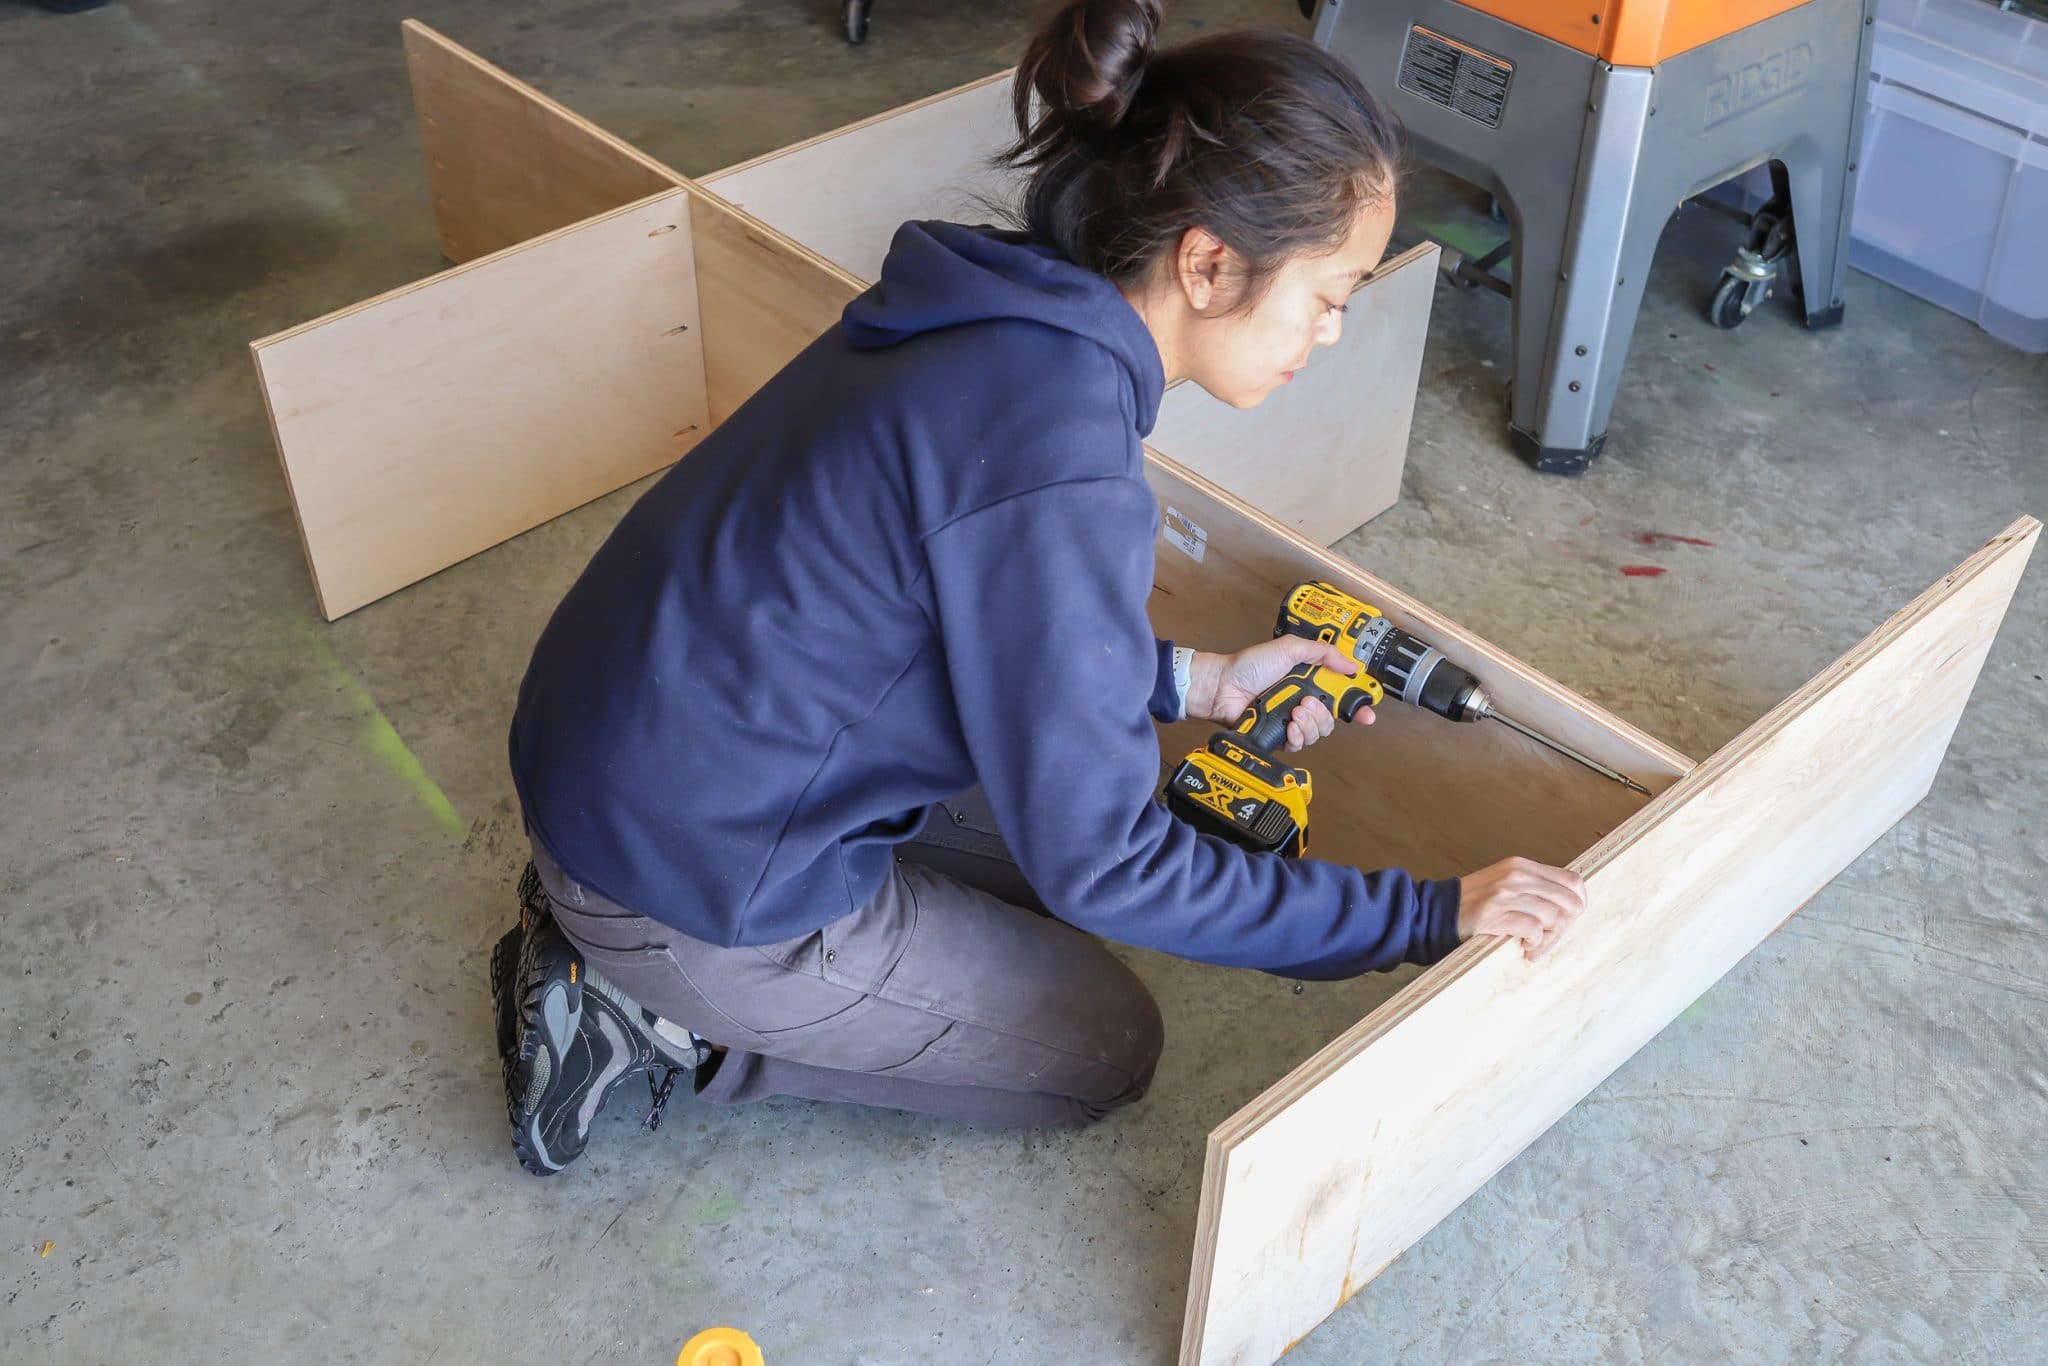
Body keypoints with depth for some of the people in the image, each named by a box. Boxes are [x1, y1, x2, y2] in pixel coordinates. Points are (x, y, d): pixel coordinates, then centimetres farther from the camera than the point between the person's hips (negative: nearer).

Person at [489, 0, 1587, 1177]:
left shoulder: (995, 313, -3)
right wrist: (1430, 916, -15)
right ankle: (664, 1021, 4)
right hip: (698, 882, -8)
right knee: (1104, 1049, 10)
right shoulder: (1057, 472, -30)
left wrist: (1190, 680, 7)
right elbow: (1103, 862, -22)